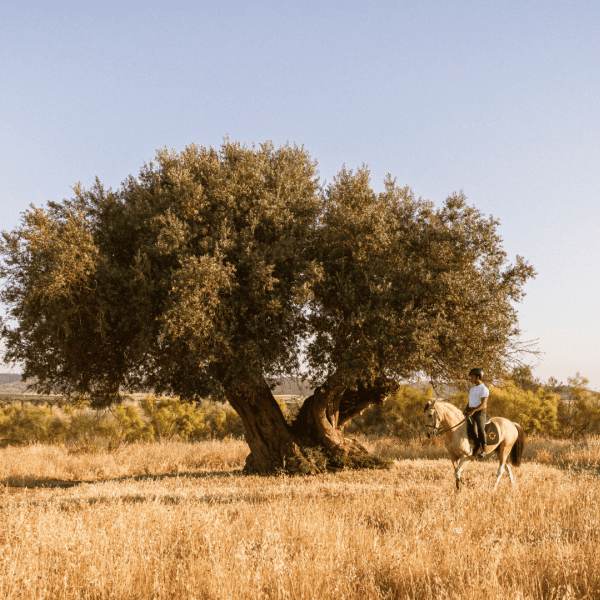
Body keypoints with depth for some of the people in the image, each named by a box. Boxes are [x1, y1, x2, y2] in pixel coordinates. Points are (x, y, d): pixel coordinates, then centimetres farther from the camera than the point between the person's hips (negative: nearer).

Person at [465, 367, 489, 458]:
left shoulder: (484, 389, -6)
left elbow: (483, 404, -16)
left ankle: (483, 451, -23)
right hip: (470, 413, 9)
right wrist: (466, 410, 4)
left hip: (479, 412, -9)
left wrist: (473, 411, -28)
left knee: (480, 429, -28)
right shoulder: (472, 389, 20)